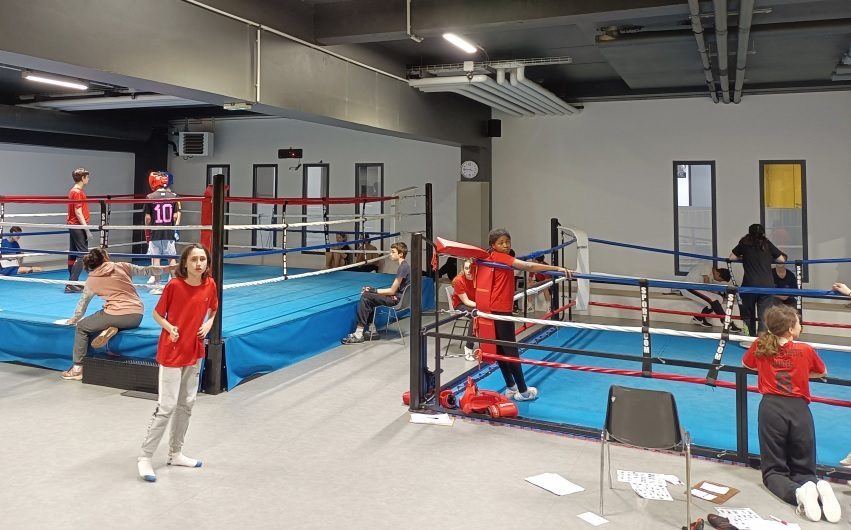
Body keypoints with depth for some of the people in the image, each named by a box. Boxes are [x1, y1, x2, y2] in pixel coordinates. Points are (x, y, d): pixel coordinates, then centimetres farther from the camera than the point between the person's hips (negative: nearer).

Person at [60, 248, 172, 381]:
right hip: (137, 317, 3)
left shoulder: (91, 280, 9)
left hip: (117, 315, -3)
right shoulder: (122, 266, 10)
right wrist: (166, 269, 27)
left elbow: (83, 303, 20)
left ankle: (77, 368, 10)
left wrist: (74, 320, 35)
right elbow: (145, 271, 16)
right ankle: (111, 329, 1)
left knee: (81, 327, 16)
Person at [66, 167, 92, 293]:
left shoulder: (74, 191, 15)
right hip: (79, 226, -10)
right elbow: (78, 213, -19)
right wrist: (87, 230, -19)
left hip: (73, 226, 10)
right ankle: (71, 284, -15)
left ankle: (73, 283, 18)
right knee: (83, 255, -11)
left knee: (72, 254, 11)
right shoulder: (78, 192, -14)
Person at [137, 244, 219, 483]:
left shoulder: (210, 285, -3)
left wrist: (208, 324, -3)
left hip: (194, 352, 6)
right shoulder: (174, 285, -15)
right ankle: (145, 458, 7)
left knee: (186, 404, 14)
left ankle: (176, 453, 29)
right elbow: (157, 313, -4)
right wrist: (169, 328, -21)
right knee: (166, 406, -6)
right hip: (172, 352, -6)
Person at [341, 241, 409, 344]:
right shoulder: (404, 266, 14)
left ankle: (359, 334, -13)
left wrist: (374, 290, -8)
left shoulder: (403, 268, -17)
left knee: (365, 297, -14)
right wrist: (373, 290, 7)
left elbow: (392, 291, -17)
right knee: (368, 297, 14)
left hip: (397, 299, -10)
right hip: (398, 296, 10)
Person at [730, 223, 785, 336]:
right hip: (767, 285, 1)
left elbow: (732, 257, 12)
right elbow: (782, 259, 11)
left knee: (748, 316, 15)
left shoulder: (744, 243, 8)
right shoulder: (767, 244, 9)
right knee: (764, 318, -1)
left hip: (749, 285, 0)